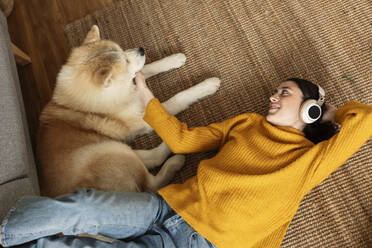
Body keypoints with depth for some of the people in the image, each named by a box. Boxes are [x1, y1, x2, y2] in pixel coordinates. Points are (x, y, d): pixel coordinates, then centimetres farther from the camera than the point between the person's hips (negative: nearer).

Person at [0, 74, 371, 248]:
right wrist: (146, 98, 14)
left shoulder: (308, 160, 4)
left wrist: (331, 113, 13)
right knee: (82, 204, -18)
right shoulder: (247, 123, 14)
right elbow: (182, 140, 12)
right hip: (168, 207, 4)